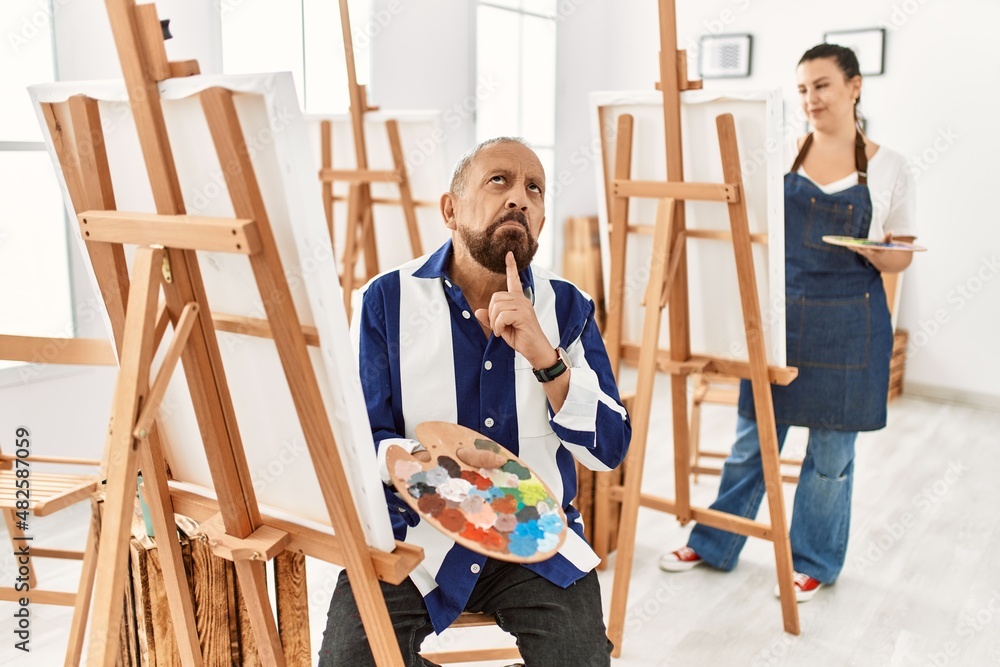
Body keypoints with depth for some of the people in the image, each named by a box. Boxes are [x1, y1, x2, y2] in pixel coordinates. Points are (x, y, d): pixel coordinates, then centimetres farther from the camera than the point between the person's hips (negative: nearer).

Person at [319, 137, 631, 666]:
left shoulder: (568, 309, 3)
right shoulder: (387, 300, -3)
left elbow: (609, 449, -5)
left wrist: (545, 356, -19)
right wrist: (419, 461, -28)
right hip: (413, 535, -1)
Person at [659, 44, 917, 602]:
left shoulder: (889, 167, 1)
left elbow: (901, 256, 5)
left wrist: (877, 254, -16)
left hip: (850, 325, -1)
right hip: (780, 315, 1)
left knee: (831, 451, 9)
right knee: (752, 439, 10)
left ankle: (814, 562, 28)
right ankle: (713, 545, 26)